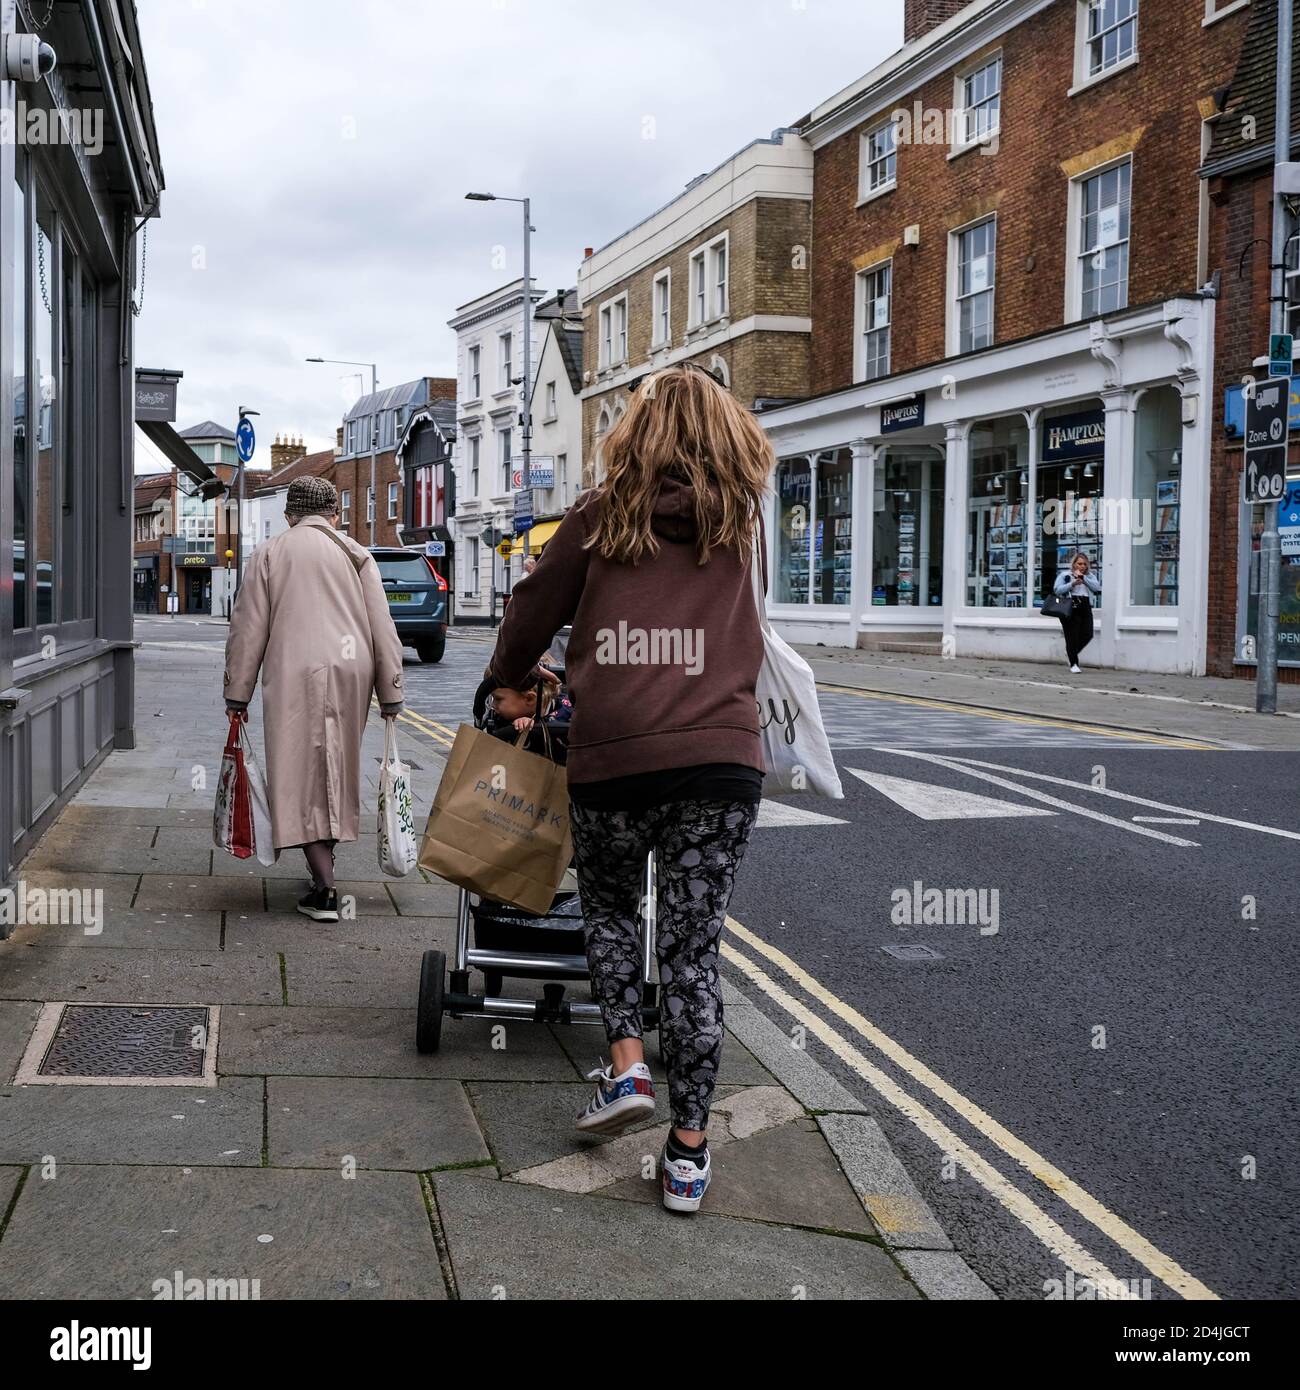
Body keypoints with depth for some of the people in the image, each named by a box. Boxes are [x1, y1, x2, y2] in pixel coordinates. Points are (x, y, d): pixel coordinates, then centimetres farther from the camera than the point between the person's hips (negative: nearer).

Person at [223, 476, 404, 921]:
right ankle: (324, 867, 21)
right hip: (351, 673, 3)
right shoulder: (357, 555, 12)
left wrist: (237, 695, 9)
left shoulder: (269, 554, 7)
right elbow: (383, 629, 8)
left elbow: (248, 629, 4)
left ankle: (325, 890, -10)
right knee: (335, 771, 15)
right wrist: (390, 694, 11)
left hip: (294, 676, -3)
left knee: (303, 774, -2)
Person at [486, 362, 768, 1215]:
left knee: (609, 907, 25)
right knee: (694, 946, 6)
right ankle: (689, 1150, 10)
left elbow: (533, 614, 12)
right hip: (720, 756, 1)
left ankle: (627, 1063, 9)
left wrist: (514, 677, 33)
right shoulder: (740, 523, 12)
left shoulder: (600, 518, 7)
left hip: (611, 754, -1)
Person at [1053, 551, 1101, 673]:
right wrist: (1072, 584, -15)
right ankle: (1073, 664, 6)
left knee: (1087, 635, -4)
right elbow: (1057, 590, -6)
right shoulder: (1065, 575, 6)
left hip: (1085, 608, 4)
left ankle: (1070, 654, 21)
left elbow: (1097, 588, 0)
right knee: (1072, 636, -4)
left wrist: (1083, 578, -6)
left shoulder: (1090, 576, 18)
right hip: (1070, 608, -4)